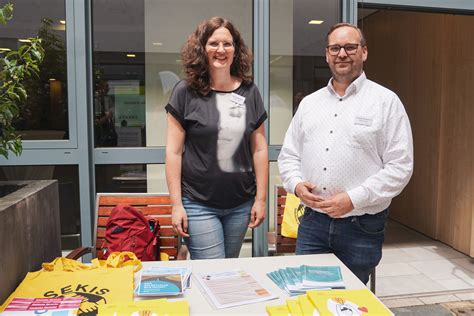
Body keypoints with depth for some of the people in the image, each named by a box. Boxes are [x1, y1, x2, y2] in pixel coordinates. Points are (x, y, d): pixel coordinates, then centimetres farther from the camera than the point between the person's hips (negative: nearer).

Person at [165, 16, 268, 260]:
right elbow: (173, 151, -5)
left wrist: (261, 198, 4)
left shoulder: (249, 92, 4)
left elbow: (259, 149, 6)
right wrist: (176, 204, -7)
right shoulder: (186, 92, -5)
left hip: (241, 205, 4)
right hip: (198, 204, -3)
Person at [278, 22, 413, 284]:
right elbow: (288, 155, 13)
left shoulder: (386, 101, -3)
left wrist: (354, 199, -17)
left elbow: (400, 166, -8)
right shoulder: (309, 103, 10)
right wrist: (296, 184, -7)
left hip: (362, 226, -3)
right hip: (312, 223, 3)